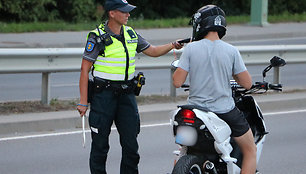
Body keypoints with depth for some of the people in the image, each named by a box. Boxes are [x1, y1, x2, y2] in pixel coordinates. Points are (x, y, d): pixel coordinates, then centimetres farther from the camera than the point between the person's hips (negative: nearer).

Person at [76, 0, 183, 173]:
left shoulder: (131, 34, 8)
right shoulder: (98, 37, -10)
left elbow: (152, 51, 19)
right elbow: (85, 70, -9)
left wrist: (172, 45, 0)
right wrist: (83, 102, -12)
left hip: (126, 94, 5)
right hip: (104, 95, -5)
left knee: (131, 144, 3)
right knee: (100, 145, 0)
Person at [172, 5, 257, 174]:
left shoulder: (191, 49, -8)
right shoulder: (231, 51, -7)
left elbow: (177, 82, -9)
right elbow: (247, 84, -4)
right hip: (225, 112, -2)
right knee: (250, 151, 14)